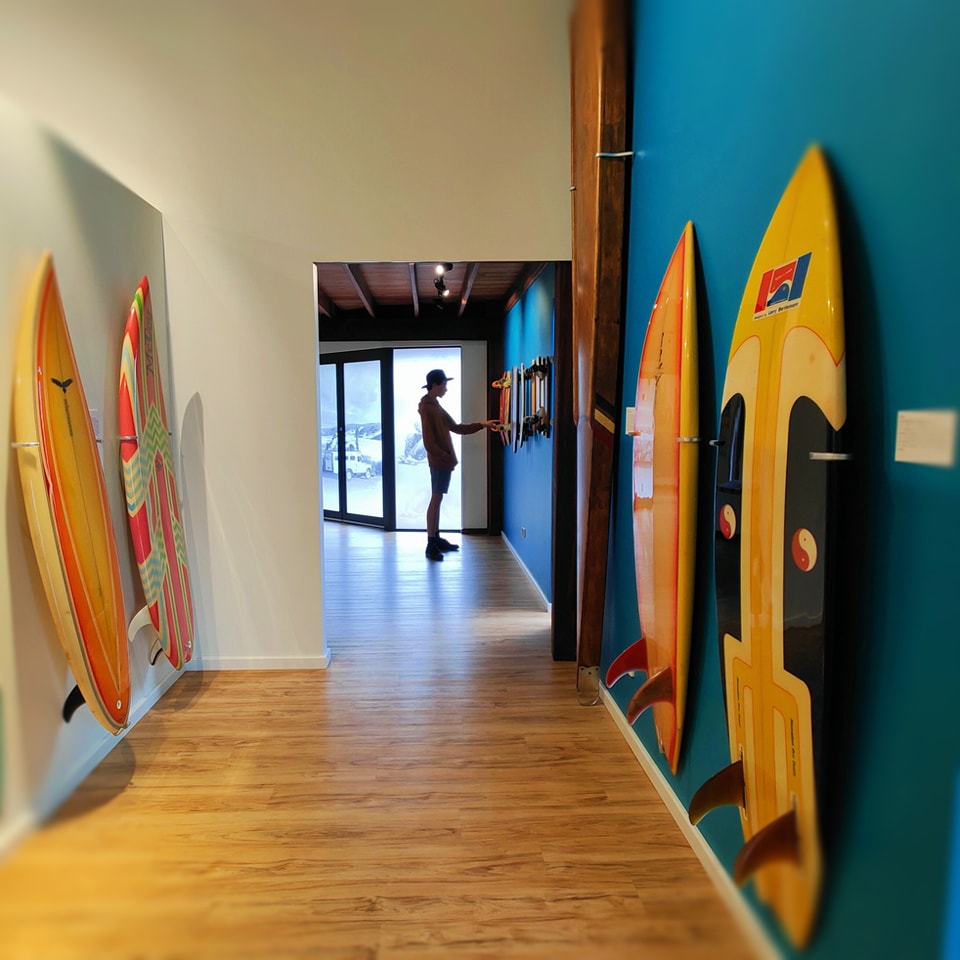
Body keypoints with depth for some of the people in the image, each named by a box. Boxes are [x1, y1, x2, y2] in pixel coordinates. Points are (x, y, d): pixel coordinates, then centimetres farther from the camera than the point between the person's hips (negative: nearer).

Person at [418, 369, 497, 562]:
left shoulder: (436, 406, 17)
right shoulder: (427, 408, -14)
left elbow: (456, 428, 19)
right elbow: (429, 442, -19)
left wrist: (482, 424, 14)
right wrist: (446, 458, -17)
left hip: (444, 460, 10)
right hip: (438, 461, -10)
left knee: (438, 499, 13)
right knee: (436, 499, -8)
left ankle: (436, 538, 20)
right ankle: (431, 544, -6)